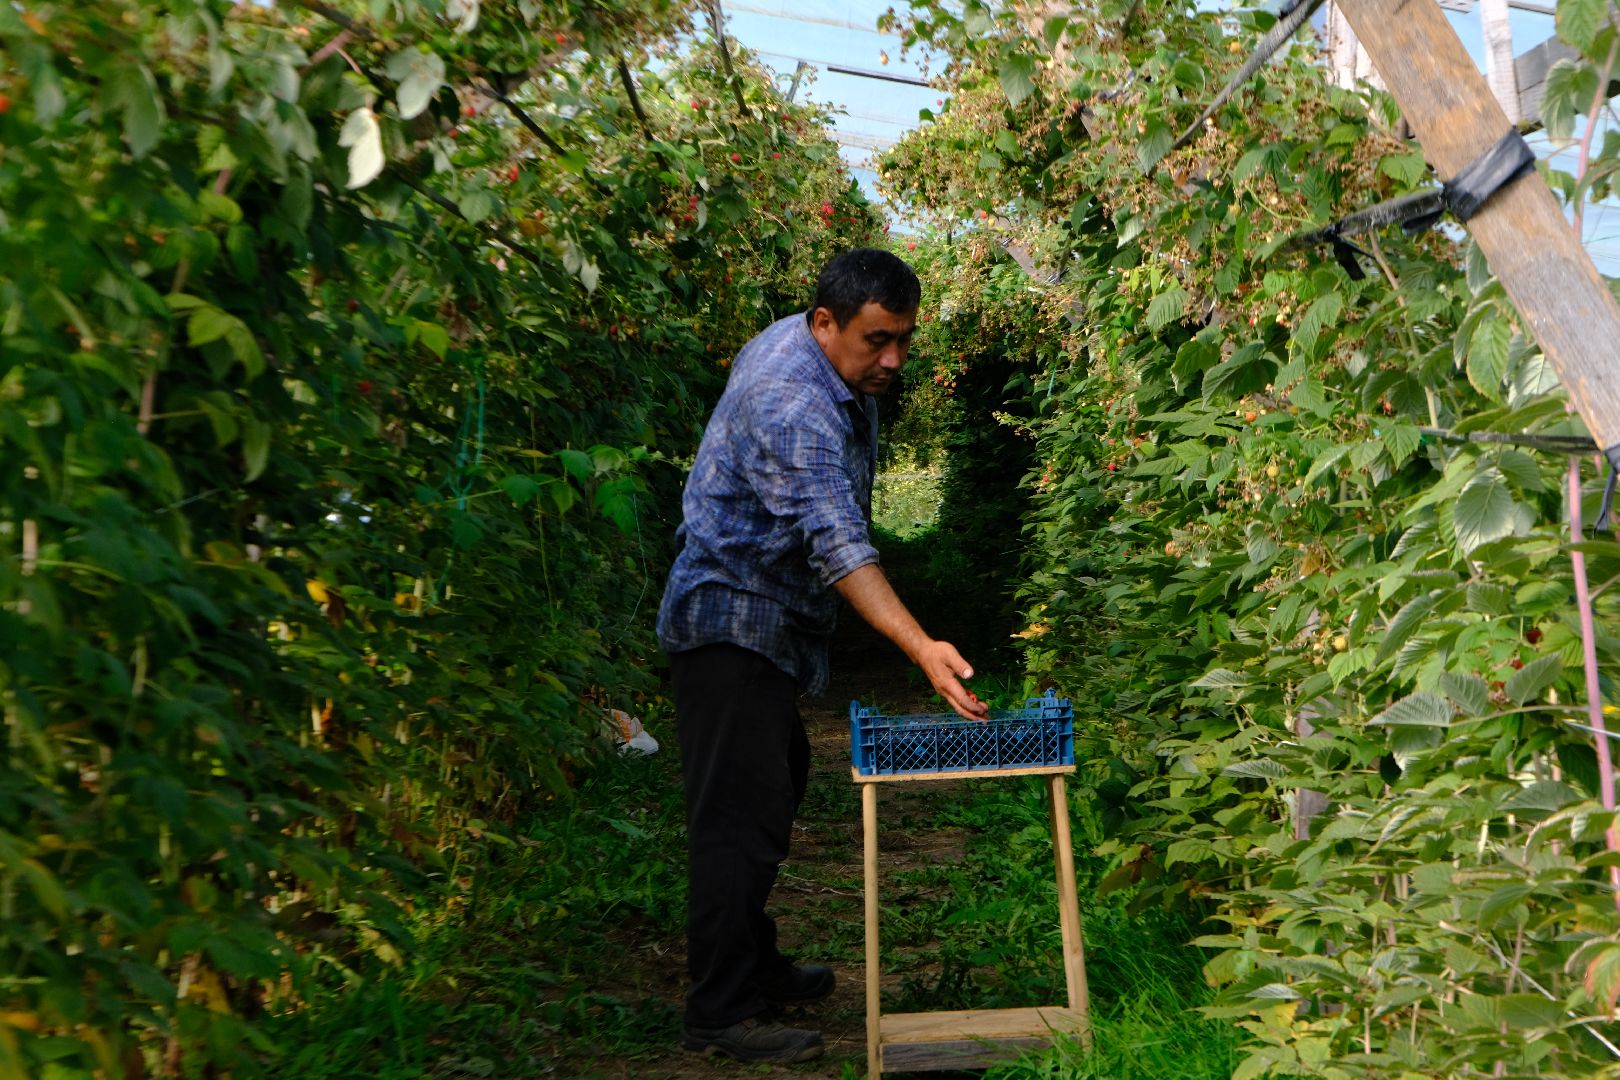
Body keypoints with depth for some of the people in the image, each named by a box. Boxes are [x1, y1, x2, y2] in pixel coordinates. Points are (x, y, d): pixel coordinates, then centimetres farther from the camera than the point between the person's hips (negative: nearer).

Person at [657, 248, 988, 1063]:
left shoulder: (813, 351, 4)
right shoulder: (793, 406, -28)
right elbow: (837, 542, -39)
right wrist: (921, 647, -48)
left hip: (769, 622, 11)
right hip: (733, 623, -11)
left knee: (777, 786, 17)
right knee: (741, 814, -9)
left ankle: (754, 968, 31)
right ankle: (720, 1012, 2)